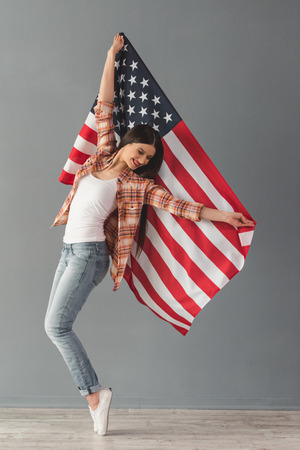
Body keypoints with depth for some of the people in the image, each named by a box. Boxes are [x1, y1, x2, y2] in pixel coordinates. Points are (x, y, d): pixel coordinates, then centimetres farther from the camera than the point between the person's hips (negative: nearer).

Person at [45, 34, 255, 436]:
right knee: (54, 325, 6)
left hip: (89, 254, -6)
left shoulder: (138, 184, -3)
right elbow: (105, 107, 11)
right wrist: (111, 57, 15)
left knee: (56, 325, -13)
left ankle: (94, 393, -1)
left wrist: (223, 216, -6)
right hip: (70, 250, 7)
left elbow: (177, 205, -4)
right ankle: (91, 393, 15)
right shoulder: (104, 153, 9)